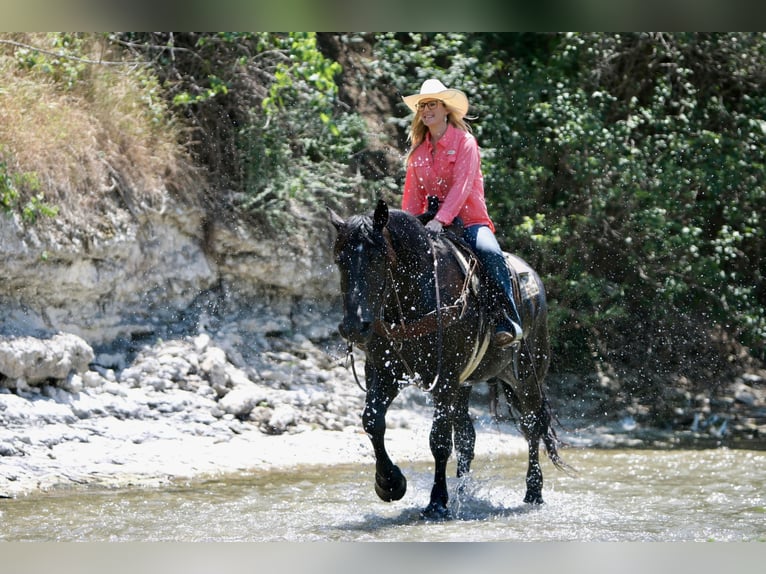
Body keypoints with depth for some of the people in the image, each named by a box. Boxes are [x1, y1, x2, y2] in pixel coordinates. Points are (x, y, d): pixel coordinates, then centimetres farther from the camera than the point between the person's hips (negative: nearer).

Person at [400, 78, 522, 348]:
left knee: (489, 253, -34)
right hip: (433, 223, 5)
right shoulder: (418, 150, 13)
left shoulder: (465, 142, -3)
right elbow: (413, 194, 12)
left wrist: (441, 219, -30)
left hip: (470, 221, -5)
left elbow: (461, 185, -16)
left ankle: (508, 323, -35)